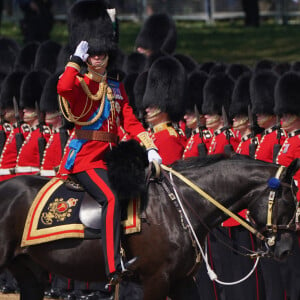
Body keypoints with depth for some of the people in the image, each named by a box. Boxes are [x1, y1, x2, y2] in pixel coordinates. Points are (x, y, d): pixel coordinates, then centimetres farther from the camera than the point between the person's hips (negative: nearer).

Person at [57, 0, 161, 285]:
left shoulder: (116, 88, 18)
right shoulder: (78, 85, -1)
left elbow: (130, 122, 12)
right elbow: (63, 87, -27)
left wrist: (150, 148, -1)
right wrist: (77, 57, -17)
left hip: (108, 158, 8)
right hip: (84, 158, -8)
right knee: (111, 199, -27)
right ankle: (113, 268, -36)